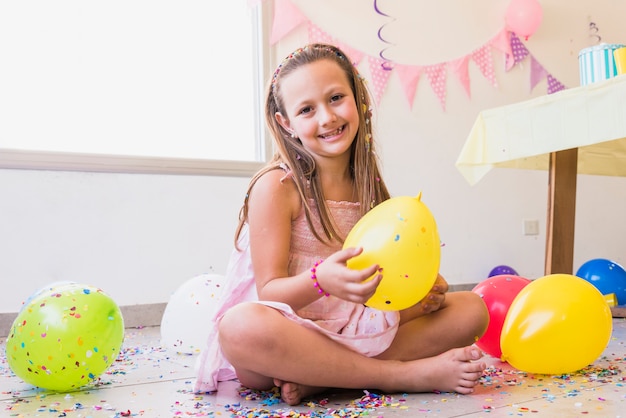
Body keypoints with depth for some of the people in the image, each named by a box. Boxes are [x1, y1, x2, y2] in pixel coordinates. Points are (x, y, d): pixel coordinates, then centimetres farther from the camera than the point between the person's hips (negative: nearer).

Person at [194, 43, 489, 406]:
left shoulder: (369, 186, 7)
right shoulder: (275, 186, -9)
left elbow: (378, 286, 11)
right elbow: (268, 291, -12)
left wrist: (422, 295, -10)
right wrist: (320, 280, -32)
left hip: (357, 336, 5)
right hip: (288, 342, -5)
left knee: (471, 309, -5)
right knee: (240, 326, -38)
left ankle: (321, 380, -21)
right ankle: (407, 375, -24)